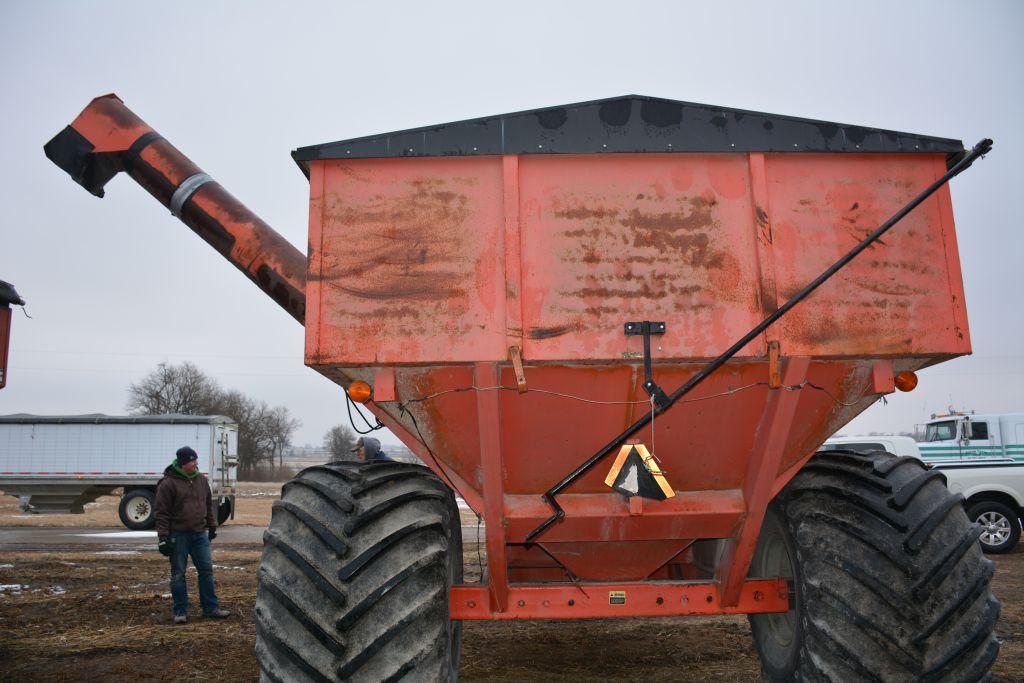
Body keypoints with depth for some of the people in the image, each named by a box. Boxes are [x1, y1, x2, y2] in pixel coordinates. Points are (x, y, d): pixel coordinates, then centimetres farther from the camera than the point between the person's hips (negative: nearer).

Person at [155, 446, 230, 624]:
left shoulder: (202, 479, 8)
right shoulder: (168, 483, -9)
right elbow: (162, 512, -10)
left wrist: (212, 527, 18)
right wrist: (163, 537, -14)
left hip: (200, 534, 5)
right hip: (178, 535, -5)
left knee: (207, 570, 6)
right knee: (178, 574, 5)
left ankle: (211, 608, 14)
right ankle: (180, 611, 15)